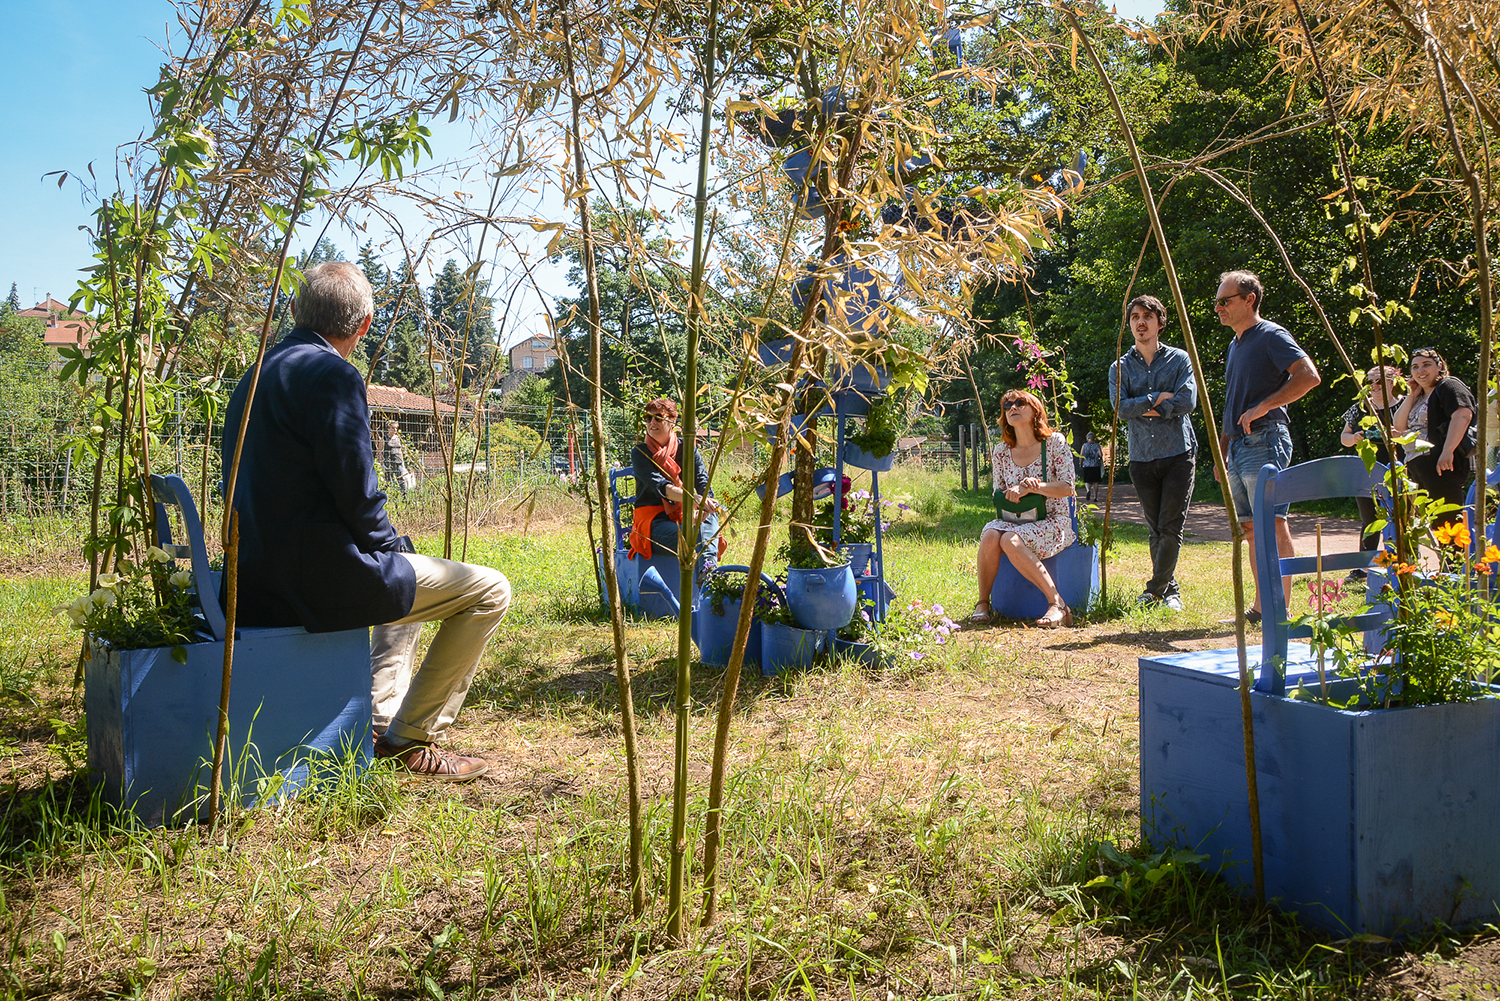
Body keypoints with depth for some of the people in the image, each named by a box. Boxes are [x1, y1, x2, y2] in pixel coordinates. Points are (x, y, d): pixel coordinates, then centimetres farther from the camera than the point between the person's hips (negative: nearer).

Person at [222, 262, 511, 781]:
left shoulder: (255, 376, 15)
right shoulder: (332, 374, -15)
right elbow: (354, 490, -20)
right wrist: (394, 545, 0)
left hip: (260, 582, 10)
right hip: (319, 578, -10)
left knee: (408, 578, 33)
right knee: (488, 590, -1)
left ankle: (379, 725, 28)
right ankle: (409, 739, 4)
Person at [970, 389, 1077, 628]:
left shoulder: (1055, 442, -1)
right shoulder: (1001, 451, 9)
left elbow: (1068, 488, -6)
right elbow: (998, 497, 11)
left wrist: (1033, 487, -20)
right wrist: (1016, 492, -12)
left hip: (1052, 521, -3)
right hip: (1013, 519, 3)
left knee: (1011, 540, -34)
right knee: (990, 536, -31)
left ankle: (1057, 604, -29)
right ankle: (982, 604, -18)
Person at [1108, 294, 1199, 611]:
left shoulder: (1179, 359, 5)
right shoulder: (1120, 367, 10)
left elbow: (1188, 401, -9)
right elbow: (1121, 407, -6)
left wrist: (1144, 407, -7)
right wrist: (1159, 398, -11)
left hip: (1178, 454, -2)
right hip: (1142, 457, 3)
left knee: (1171, 528, -9)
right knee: (1155, 530, 7)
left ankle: (1155, 590, -4)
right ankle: (1171, 590, 16)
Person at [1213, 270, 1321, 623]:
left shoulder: (1271, 335, -5)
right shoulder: (1236, 345, 22)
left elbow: (1309, 375, -19)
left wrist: (1263, 407, -19)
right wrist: (1222, 451, 21)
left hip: (1265, 441, -9)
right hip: (1240, 445, 9)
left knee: (1273, 524, -11)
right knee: (1250, 528, 8)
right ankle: (1261, 608, 12)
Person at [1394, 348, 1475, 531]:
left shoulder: (1449, 386, -4)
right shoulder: (1420, 396, 22)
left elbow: (1463, 415, -20)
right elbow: (1400, 427, 15)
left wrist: (1447, 452, -28)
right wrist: (1412, 395, 9)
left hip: (1443, 465, -9)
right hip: (1419, 467, 9)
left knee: (1446, 521, -11)